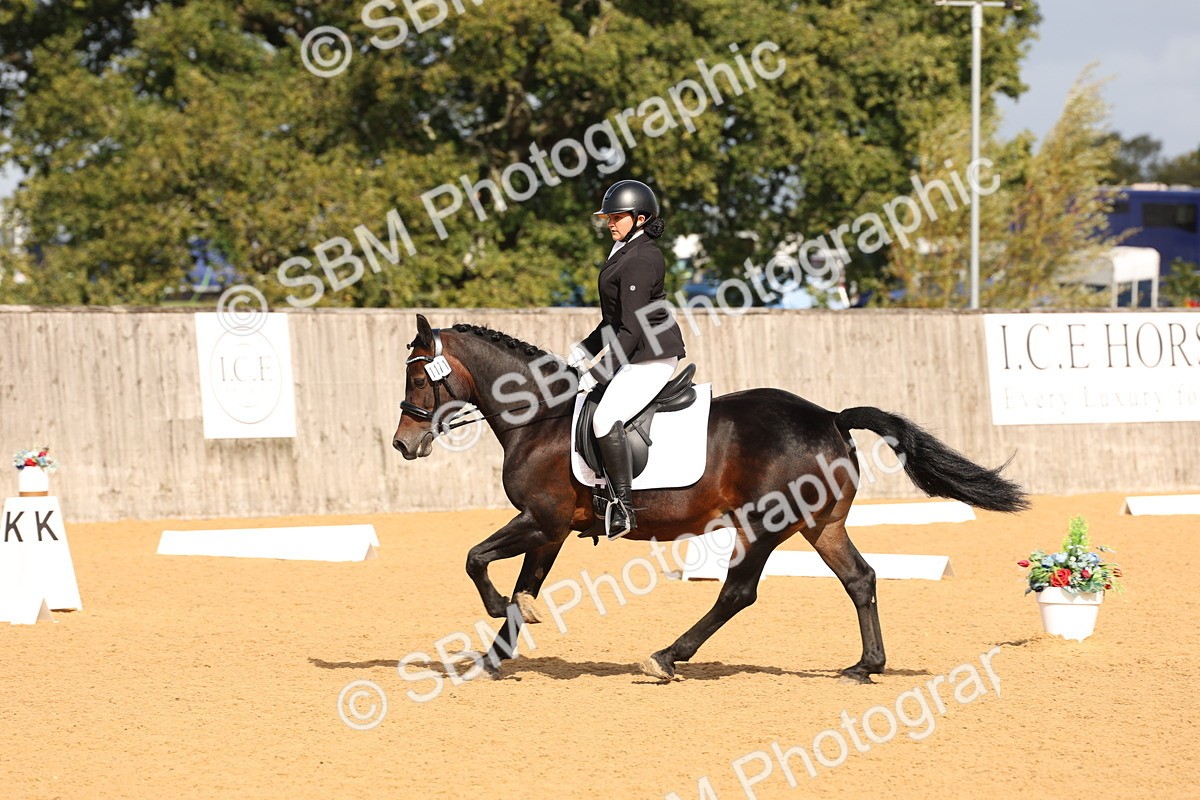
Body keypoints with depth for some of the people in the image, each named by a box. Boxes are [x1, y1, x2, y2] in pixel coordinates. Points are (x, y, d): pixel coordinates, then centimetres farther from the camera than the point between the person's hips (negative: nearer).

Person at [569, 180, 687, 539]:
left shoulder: (640, 260, -18)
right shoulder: (624, 252, 15)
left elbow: (632, 329, -22)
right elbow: (616, 319, 24)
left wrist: (599, 372, -21)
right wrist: (585, 349, 19)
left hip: (653, 355, -12)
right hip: (637, 356, 12)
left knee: (606, 419, -25)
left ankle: (622, 507, -24)